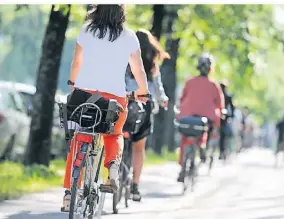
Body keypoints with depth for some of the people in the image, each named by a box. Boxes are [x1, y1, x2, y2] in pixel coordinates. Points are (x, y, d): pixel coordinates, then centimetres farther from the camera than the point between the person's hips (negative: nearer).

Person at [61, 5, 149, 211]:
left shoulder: (87, 31, 5)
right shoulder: (129, 37, 3)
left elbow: (76, 63, 14)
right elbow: (138, 69, 9)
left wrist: (73, 84, 32)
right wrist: (143, 92, 26)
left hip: (84, 91, 0)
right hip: (115, 94, 0)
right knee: (114, 134, 24)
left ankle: (69, 189, 0)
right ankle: (113, 162, -7)